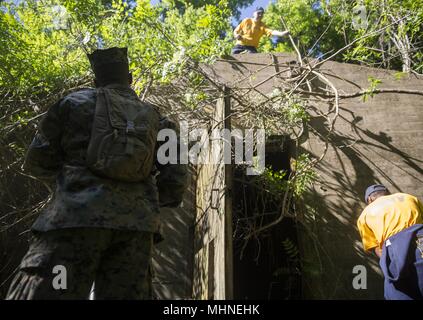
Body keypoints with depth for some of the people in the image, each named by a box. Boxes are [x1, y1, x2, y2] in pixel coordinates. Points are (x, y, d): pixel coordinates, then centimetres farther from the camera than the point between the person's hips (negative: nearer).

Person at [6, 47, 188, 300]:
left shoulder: (75, 102, 14)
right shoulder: (153, 116, 21)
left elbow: (38, 162, 14)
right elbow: (176, 178, 14)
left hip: (78, 214, -3)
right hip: (137, 224, 4)